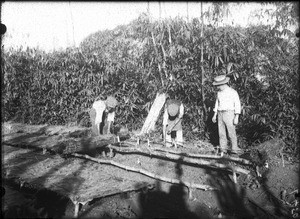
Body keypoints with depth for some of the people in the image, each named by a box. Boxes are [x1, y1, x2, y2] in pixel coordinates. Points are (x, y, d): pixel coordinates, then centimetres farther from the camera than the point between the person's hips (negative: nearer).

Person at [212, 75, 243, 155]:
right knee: (221, 133, 3)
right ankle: (223, 150, 8)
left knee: (231, 133, -7)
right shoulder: (219, 92, 10)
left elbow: (237, 105, -8)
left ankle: (234, 149, 1)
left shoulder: (233, 92, -7)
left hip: (229, 114, -5)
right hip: (220, 114, 5)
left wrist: (236, 117, -13)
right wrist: (215, 115, 15)